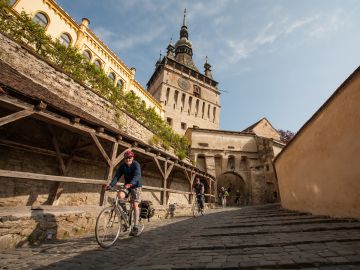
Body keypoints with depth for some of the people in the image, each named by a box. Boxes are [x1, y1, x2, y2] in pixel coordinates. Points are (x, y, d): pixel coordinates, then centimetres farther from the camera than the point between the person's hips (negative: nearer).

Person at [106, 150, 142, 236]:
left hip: (136, 186, -4)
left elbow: (137, 175, -33)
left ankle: (136, 227, -4)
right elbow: (117, 176, -12)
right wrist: (110, 185, -29)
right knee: (120, 195, -24)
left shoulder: (136, 165, -18)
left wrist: (131, 184, -51)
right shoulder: (122, 166, -3)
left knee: (135, 205, -11)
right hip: (127, 186, 4)